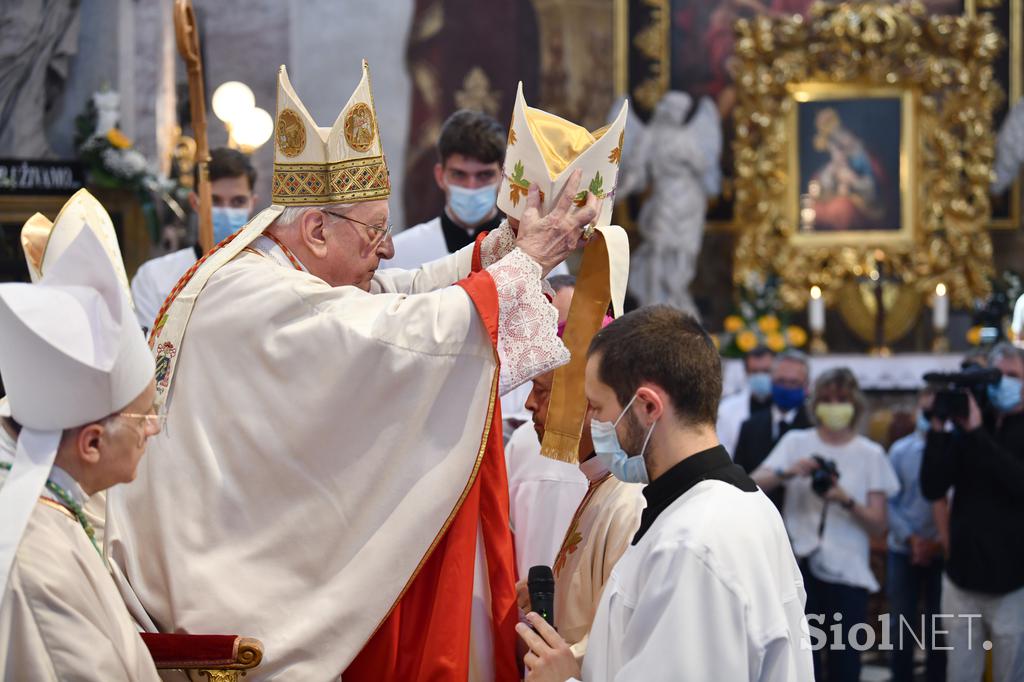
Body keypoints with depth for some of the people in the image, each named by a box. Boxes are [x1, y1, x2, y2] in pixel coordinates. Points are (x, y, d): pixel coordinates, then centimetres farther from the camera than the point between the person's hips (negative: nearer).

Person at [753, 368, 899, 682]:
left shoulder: (871, 454, 5)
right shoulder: (795, 442, 6)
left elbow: (878, 525, 1)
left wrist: (846, 500, -16)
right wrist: (788, 471, -23)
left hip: (849, 573, 0)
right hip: (802, 568, 0)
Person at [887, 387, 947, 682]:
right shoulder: (900, 450, 1)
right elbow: (888, 501, 1)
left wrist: (939, 543, -11)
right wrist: (912, 538, -9)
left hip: (942, 553, -2)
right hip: (903, 551, 2)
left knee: (939, 628, 6)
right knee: (901, 625, 9)